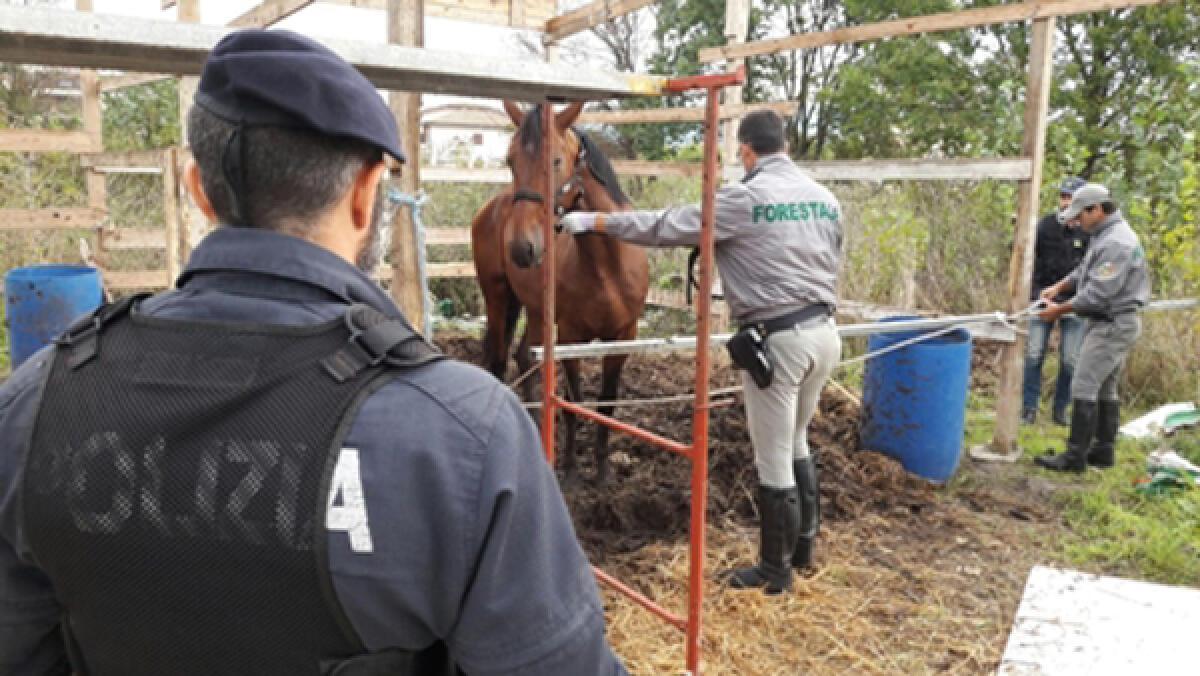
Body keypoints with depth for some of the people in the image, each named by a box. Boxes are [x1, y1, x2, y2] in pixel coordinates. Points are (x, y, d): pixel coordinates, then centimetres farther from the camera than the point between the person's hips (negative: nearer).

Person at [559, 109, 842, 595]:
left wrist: (594, 222, -2)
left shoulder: (744, 199, -12)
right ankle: (803, 548, 36)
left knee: (774, 459, 5)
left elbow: (667, 226, -11)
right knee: (796, 442, 24)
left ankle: (775, 570, 20)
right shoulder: (826, 198, 8)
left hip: (778, 339, -7)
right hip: (825, 331, 8)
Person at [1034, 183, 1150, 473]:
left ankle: (1075, 456, -5)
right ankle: (1103, 450, 23)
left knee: (1084, 387, -9)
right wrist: (1059, 286, 7)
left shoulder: (1116, 243, -22)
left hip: (1112, 325, -11)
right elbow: (1085, 270, 21)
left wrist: (1060, 309, -15)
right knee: (1105, 388, 15)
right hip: (1111, 322, 11)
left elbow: (1098, 293, -24)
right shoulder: (1106, 234, 11)